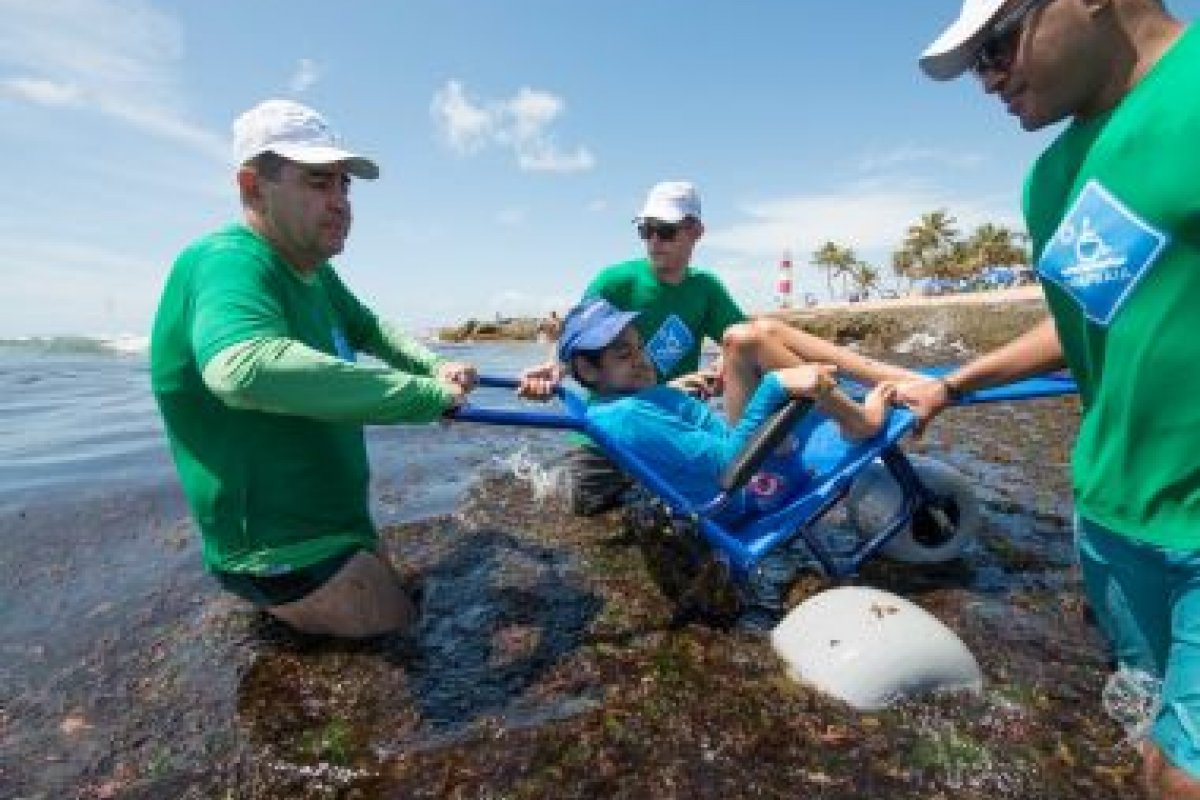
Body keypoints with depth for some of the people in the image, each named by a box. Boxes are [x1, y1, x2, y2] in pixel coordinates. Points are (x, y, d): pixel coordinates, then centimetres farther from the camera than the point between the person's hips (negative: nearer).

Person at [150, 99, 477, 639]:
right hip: (287, 554, -9)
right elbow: (244, 366, -47)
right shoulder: (227, 261, -26)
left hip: (336, 521, 10)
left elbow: (368, 328, 17)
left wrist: (435, 366, -3)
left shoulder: (314, 271, 4)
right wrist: (425, 394, -42)